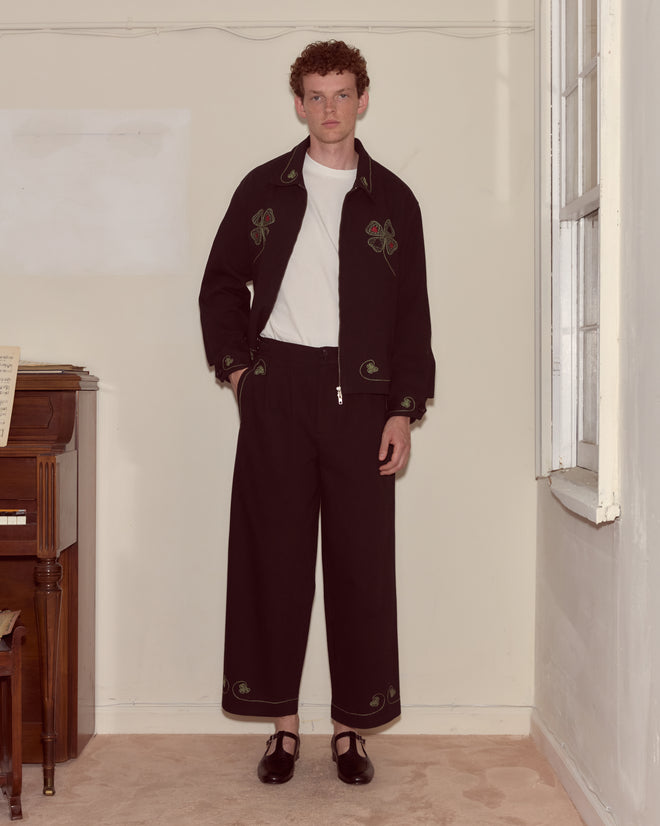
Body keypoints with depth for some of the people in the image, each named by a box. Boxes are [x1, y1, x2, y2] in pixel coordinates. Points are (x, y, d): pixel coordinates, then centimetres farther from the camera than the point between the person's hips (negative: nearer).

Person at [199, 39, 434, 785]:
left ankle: (350, 728, 13)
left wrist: (404, 409, -2)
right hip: (277, 388, 1)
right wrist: (234, 365, 4)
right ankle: (283, 725, 13)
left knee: (361, 558, 0)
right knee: (274, 555, 2)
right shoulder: (264, 188, 10)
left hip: (360, 392, 0)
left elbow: (412, 311, 5)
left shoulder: (391, 199, 8)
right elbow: (221, 284, 16)